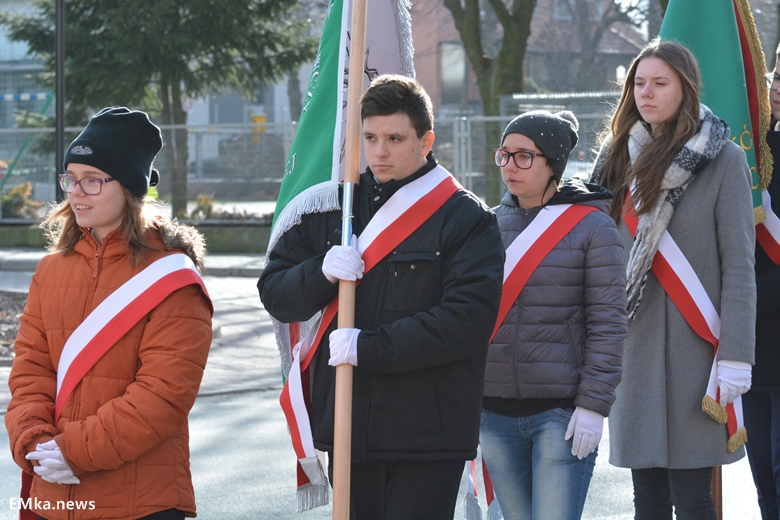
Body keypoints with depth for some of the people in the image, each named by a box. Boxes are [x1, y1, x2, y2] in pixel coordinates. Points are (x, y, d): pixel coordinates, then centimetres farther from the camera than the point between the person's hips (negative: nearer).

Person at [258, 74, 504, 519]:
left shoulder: (467, 219, -4)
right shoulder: (332, 208, 12)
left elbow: (468, 321, -16)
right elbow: (275, 293, 11)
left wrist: (369, 348, -19)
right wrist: (321, 273, -11)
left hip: (428, 437, -5)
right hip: (347, 429, 5)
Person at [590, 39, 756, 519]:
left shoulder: (724, 159, -3)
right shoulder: (623, 158, 12)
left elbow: (738, 266, -6)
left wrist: (736, 357, -12)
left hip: (693, 347, -5)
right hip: (634, 343, 5)